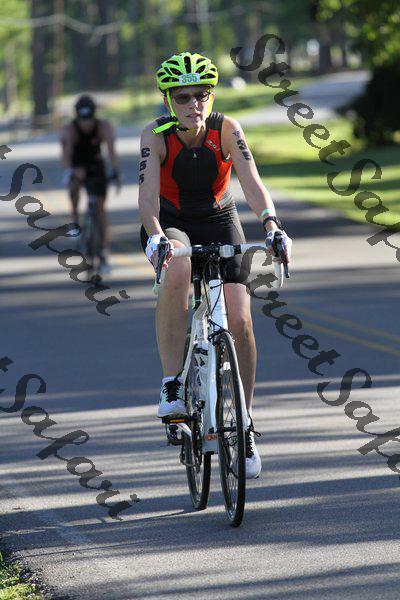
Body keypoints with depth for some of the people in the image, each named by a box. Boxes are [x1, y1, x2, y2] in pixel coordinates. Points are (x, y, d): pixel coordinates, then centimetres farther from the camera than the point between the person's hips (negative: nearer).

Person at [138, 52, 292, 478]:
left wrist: (270, 226, -48)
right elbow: (148, 192, -34)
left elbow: (252, 183, -30)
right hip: (170, 225, -2)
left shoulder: (227, 130, -19)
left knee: (239, 322, -11)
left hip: (218, 223, 2)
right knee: (176, 272, -38)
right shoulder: (156, 136, -22)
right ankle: (172, 386, -28)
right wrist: (155, 237, -53)